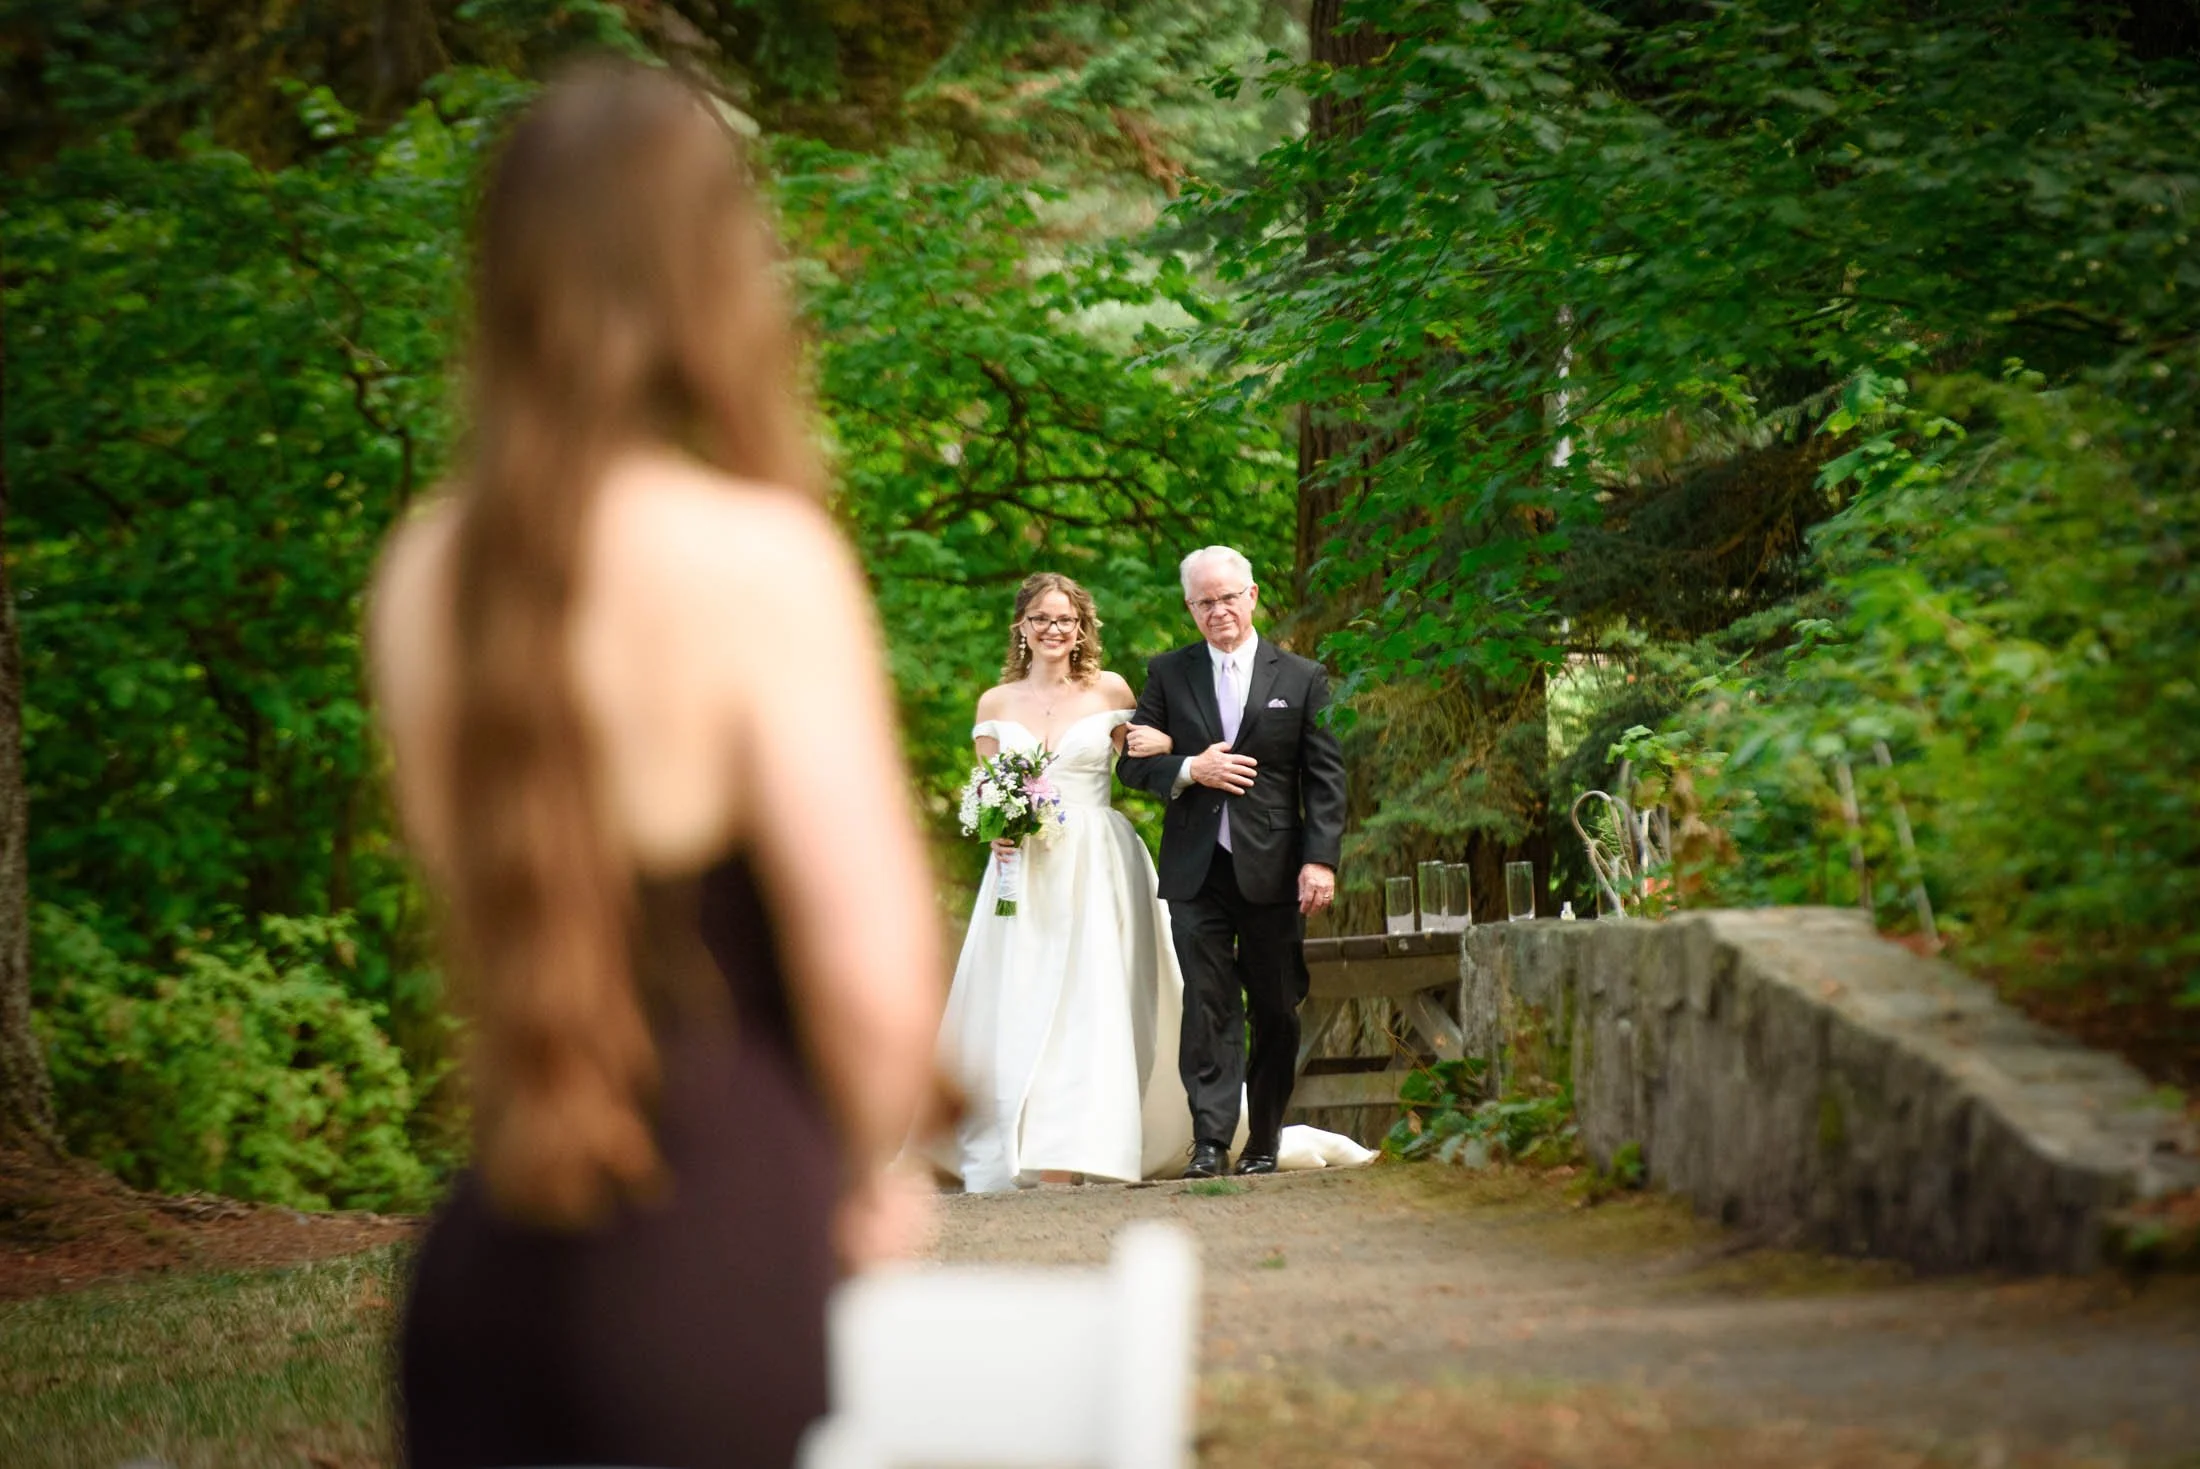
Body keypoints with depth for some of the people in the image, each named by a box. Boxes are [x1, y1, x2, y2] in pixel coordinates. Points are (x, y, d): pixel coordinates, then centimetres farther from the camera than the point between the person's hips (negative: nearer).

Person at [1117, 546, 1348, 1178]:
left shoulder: (1302, 678, 5)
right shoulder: (1168, 674, 9)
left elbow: (1326, 780, 1)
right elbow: (1134, 762, 8)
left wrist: (1320, 859, -9)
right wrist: (1189, 770, -11)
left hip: (1272, 868, 0)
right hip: (1197, 868, 0)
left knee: (1276, 1009, 4)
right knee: (1207, 1006, -6)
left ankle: (1264, 1142, 12)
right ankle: (1210, 1141, -8)